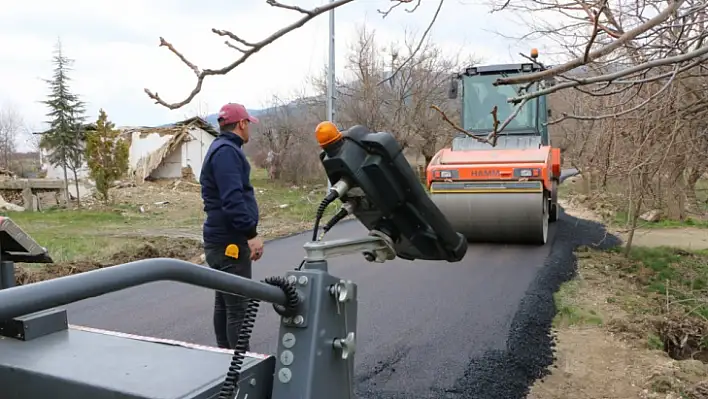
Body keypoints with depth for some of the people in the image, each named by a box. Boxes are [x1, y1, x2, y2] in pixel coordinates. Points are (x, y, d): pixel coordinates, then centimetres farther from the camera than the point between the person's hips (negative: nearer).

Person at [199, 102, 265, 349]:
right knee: (238, 306, -7)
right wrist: (251, 233, -26)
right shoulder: (227, 151, -15)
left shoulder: (221, 148, 18)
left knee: (224, 302, 16)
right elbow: (233, 198, -26)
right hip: (231, 242, -11)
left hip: (222, 240, 11)